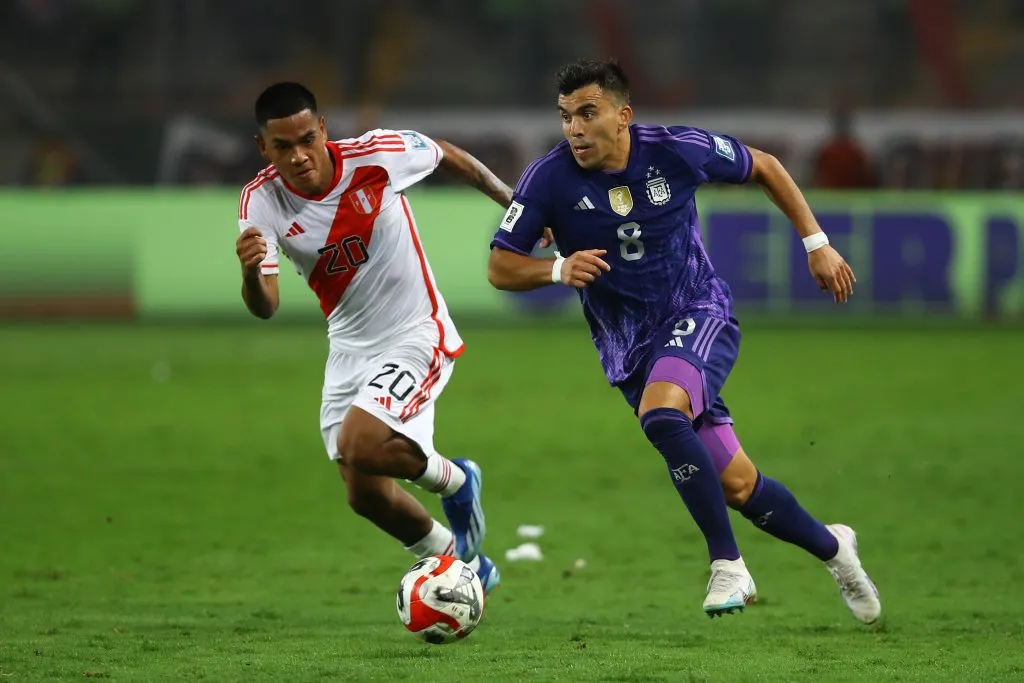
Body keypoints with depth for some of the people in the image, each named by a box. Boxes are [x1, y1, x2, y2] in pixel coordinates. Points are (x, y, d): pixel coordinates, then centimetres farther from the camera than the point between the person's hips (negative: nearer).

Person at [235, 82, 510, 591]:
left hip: (417, 334, -5)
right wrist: (250, 271, -48)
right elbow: (265, 307, -24)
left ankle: (456, 481, 6)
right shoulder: (260, 202, -16)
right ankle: (464, 565, 33)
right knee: (366, 495, 7)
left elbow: (449, 156, -1)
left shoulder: (376, 155, -22)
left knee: (358, 447, -25)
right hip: (349, 348, 5)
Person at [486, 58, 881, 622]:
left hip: (700, 315, -2)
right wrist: (558, 269, -27)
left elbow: (763, 168, 5)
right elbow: (500, 268, -8)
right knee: (736, 486, 2)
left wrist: (816, 244, 3)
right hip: (629, 343, 2)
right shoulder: (549, 179, -13)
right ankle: (830, 546, 29)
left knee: (660, 414, -34)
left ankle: (727, 562, -22)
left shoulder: (677, 151, -13)